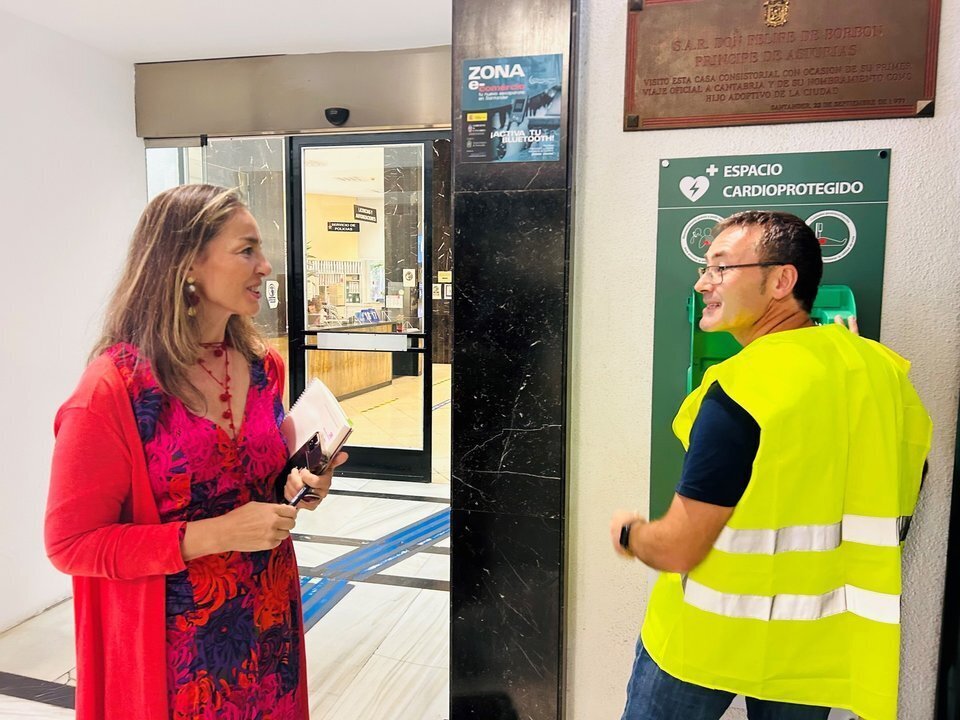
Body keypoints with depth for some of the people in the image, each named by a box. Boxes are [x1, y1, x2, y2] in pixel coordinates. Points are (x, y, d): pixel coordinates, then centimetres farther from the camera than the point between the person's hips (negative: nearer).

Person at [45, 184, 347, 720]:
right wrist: (215, 534, -24)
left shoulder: (263, 365, -1)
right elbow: (72, 542, -15)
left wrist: (294, 484, -8)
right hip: (178, 645, -5)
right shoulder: (114, 388, -18)